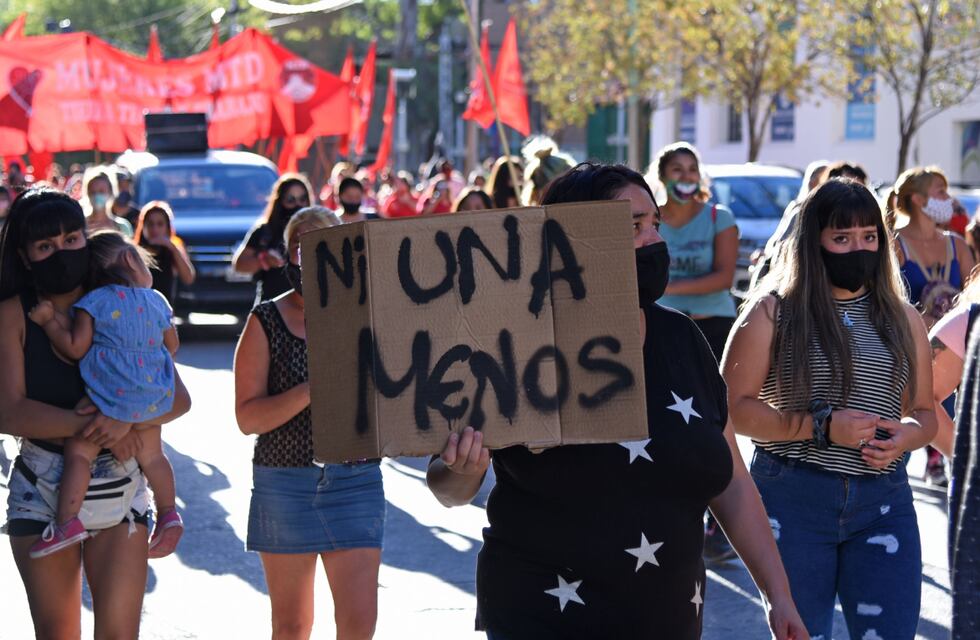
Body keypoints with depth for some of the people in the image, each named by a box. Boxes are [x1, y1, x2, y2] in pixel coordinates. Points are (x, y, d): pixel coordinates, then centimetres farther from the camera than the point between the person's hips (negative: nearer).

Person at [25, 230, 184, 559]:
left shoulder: (95, 303, -9)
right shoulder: (157, 302, 8)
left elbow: (75, 348, -12)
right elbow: (172, 346, 19)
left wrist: (48, 321, -2)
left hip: (111, 398, -6)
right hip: (153, 398, 6)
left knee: (78, 452, -3)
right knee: (151, 454, 22)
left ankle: (67, 521, -14)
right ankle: (168, 514, 28)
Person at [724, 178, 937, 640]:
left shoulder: (902, 319, 11)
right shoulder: (772, 314, -2)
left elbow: (924, 412, 17)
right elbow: (733, 407, -7)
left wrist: (906, 435, -7)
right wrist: (821, 427, -16)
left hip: (883, 502, 3)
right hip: (793, 498, -3)